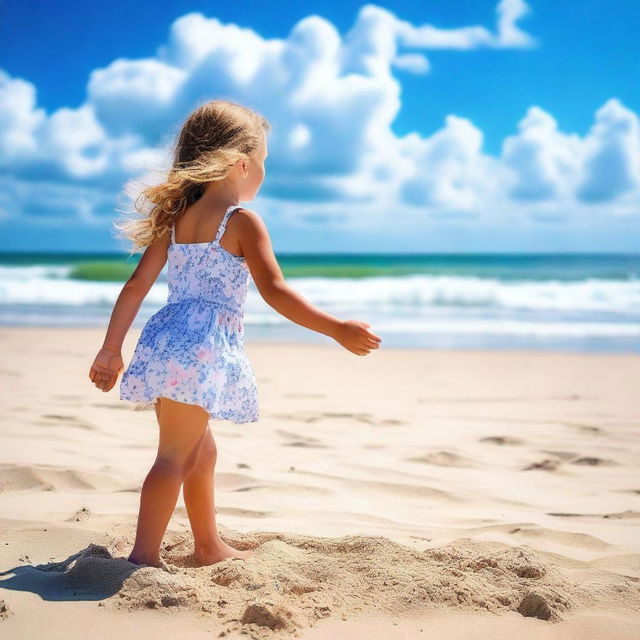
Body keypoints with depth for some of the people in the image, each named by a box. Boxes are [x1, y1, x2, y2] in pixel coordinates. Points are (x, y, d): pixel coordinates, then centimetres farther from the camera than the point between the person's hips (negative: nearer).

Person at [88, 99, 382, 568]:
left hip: (168, 342, 8)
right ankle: (144, 557, -6)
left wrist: (111, 349, 16)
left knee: (201, 449, 21)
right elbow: (275, 291, -16)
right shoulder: (243, 222, -8)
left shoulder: (176, 219, 13)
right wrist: (337, 330, -14)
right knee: (175, 456, -5)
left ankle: (210, 546, 34)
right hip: (204, 348, -8)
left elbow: (136, 286, 12)